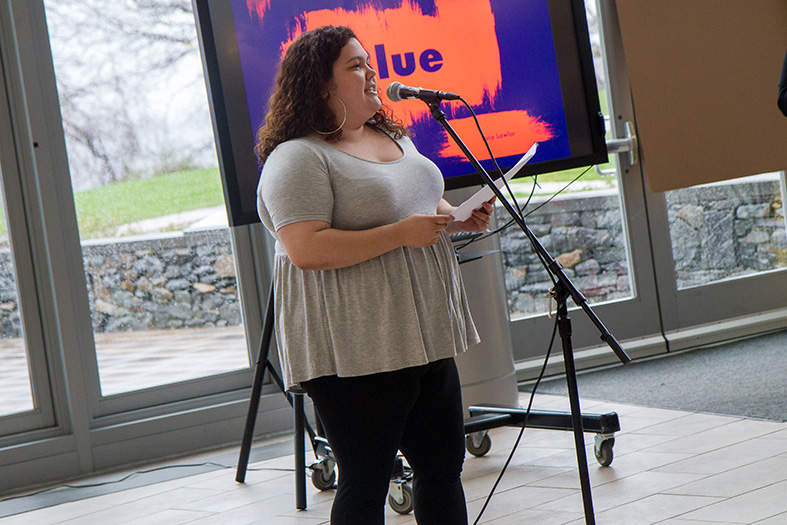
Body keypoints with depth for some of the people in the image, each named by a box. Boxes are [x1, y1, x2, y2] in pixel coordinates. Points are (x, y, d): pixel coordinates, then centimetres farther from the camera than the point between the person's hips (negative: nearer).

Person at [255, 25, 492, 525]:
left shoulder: (393, 136, 16)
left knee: (444, 464, 14)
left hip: (424, 335, 9)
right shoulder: (297, 158, -12)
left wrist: (461, 219, 7)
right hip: (357, 349, -8)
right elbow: (306, 250, -23)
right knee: (366, 483, -1)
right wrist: (402, 233, -22)